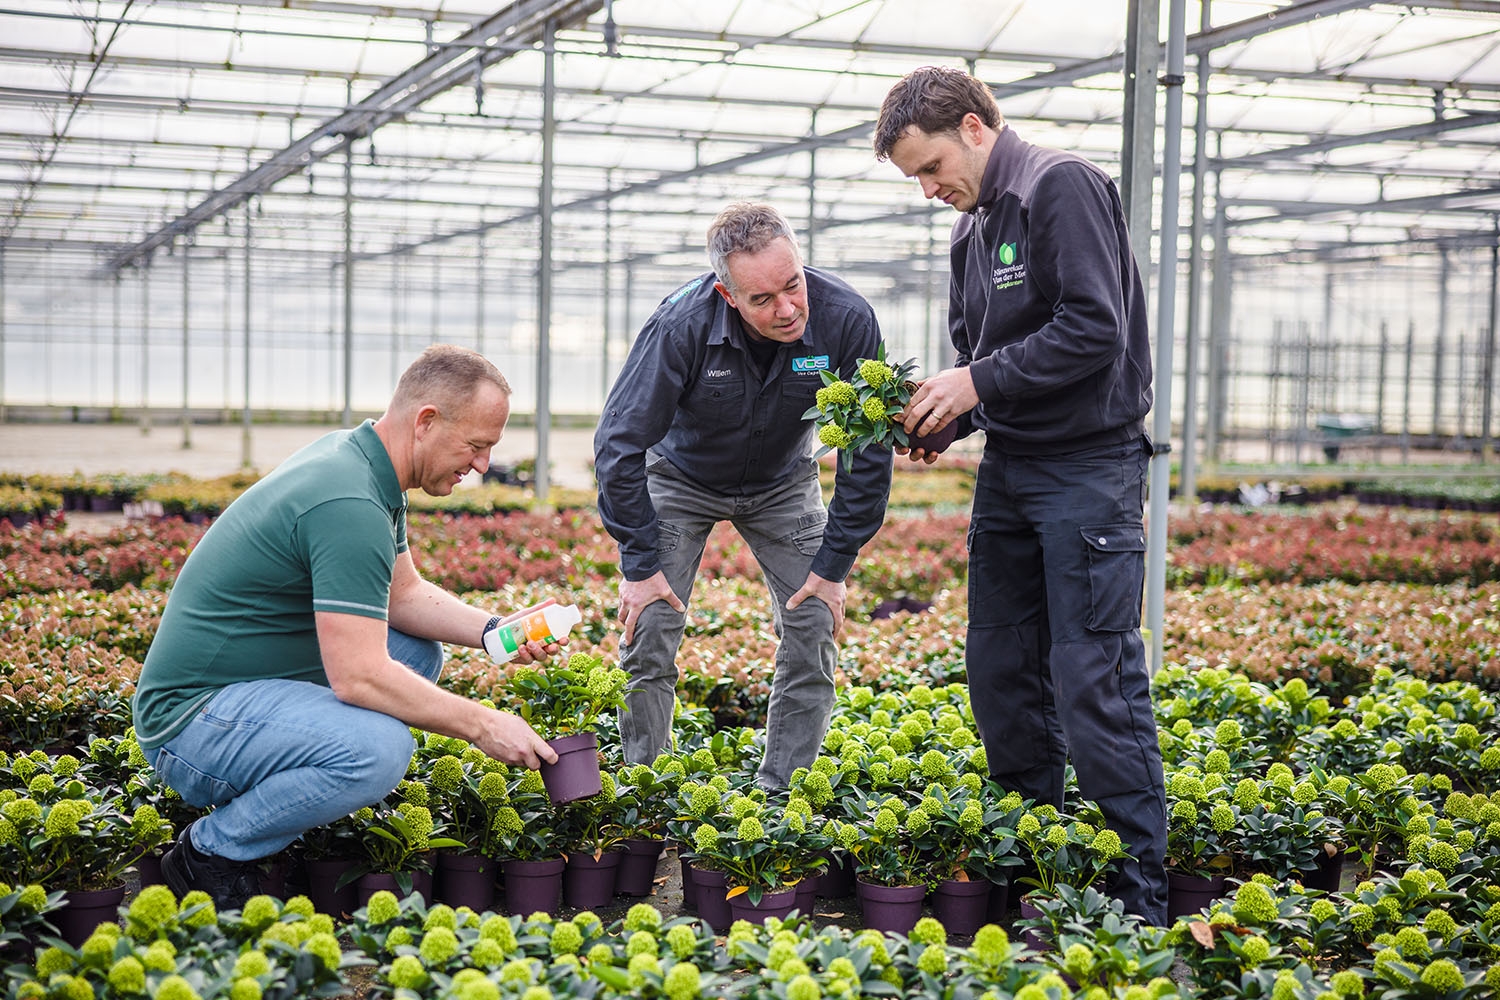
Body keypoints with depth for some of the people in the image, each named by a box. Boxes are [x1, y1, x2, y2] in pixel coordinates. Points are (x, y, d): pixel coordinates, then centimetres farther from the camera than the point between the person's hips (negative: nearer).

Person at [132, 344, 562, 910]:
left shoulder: (358, 460, 7)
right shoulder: (349, 503, -25)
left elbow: (403, 594, 18)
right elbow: (357, 676, -29)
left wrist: (491, 629, 1)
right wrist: (482, 726, -20)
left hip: (256, 680, 11)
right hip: (194, 716, -11)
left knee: (419, 649, 16)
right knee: (379, 748, -33)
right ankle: (211, 852, -8)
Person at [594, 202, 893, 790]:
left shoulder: (846, 320, -30)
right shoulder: (682, 326, -35)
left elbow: (869, 451, -17)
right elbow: (619, 445, -25)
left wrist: (834, 564, -16)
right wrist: (640, 565, -24)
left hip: (784, 483, 2)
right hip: (682, 478, -2)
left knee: (815, 631, -9)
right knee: (649, 633, -11)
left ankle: (780, 793, 4)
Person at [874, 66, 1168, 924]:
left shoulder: (1064, 187, -11)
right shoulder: (972, 227, 15)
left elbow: (1096, 330, -20)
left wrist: (977, 383, -16)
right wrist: (945, 416, 2)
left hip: (1090, 468, -9)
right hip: (1009, 467, 9)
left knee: (1093, 680, -10)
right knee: (1001, 670, 10)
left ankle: (1139, 893, -3)